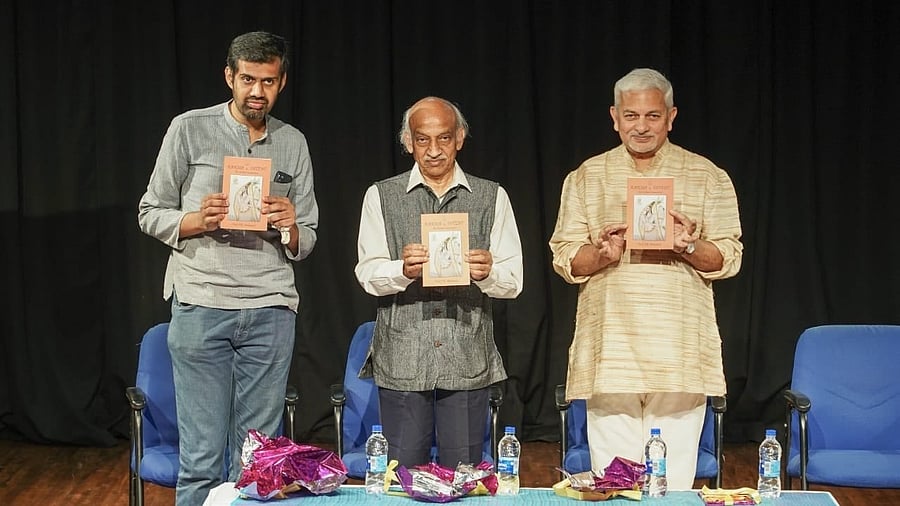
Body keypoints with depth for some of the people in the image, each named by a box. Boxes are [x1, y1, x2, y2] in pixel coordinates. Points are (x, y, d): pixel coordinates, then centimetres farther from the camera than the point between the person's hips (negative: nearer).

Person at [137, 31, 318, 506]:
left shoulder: (293, 144, 12)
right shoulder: (190, 129, 4)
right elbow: (150, 214, 7)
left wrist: (290, 227, -8)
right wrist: (199, 221, -12)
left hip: (271, 310, 3)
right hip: (201, 306, -2)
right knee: (201, 460, -2)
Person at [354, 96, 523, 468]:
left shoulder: (492, 198, 11)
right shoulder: (381, 197, 10)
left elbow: (513, 281, 5)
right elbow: (368, 274, 0)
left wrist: (487, 273, -18)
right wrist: (403, 270, -21)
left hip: (468, 359, 1)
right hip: (402, 358, 0)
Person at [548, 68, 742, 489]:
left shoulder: (708, 178, 8)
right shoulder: (586, 178, 11)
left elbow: (729, 257, 7)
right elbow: (564, 260, 9)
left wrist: (690, 248, -14)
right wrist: (601, 254, -12)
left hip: (679, 355, -1)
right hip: (610, 354, 1)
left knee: (675, 482, 0)